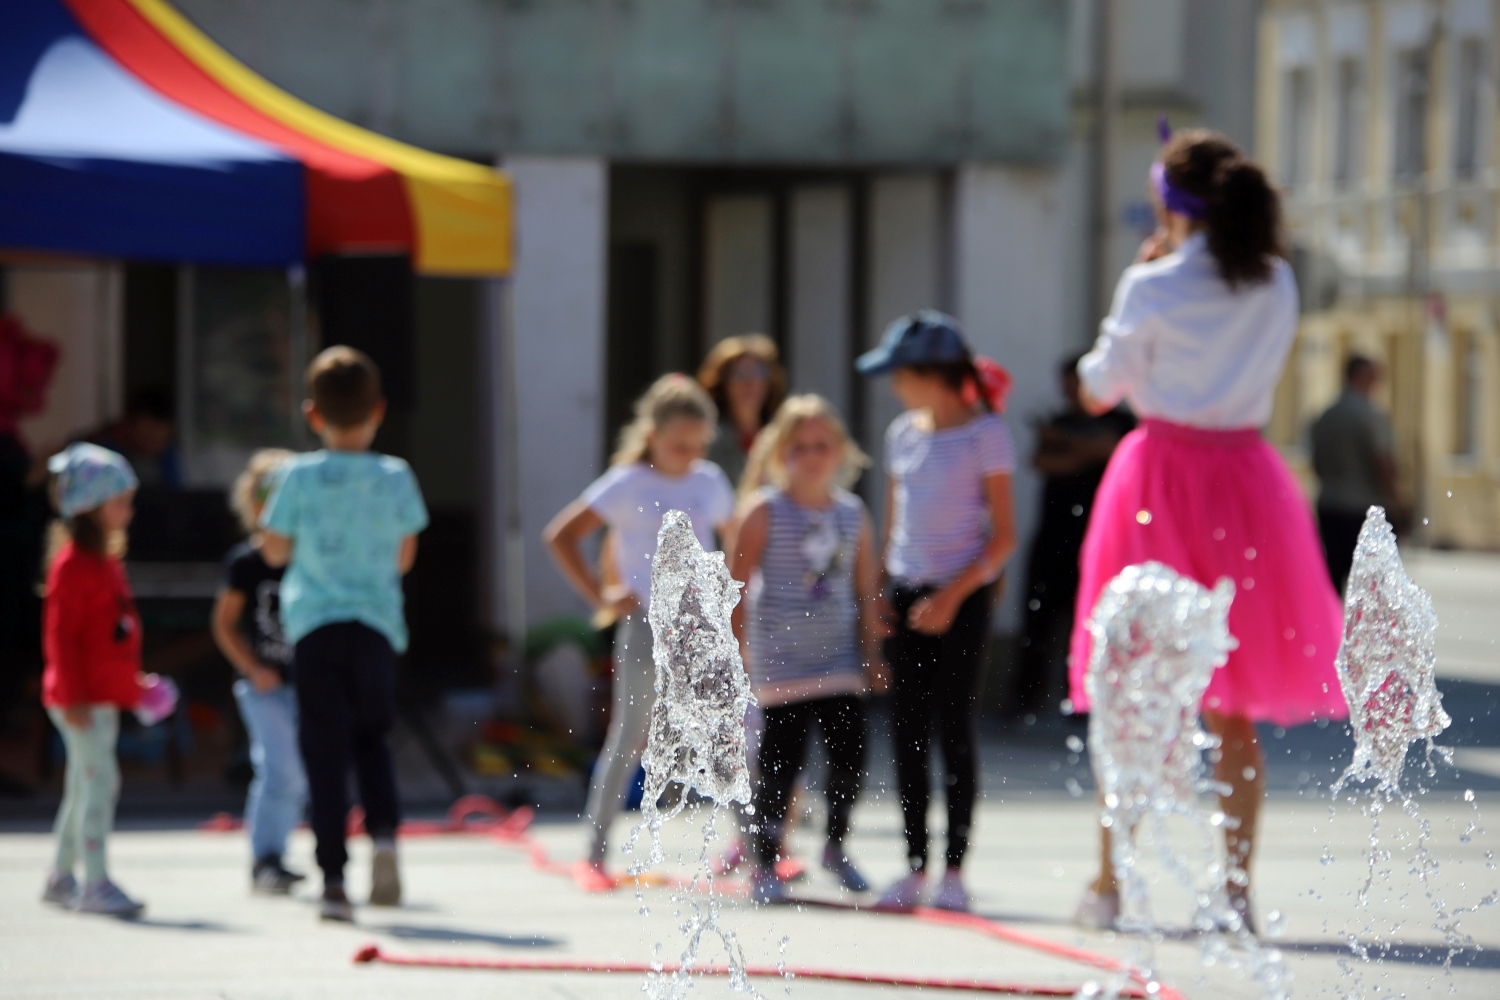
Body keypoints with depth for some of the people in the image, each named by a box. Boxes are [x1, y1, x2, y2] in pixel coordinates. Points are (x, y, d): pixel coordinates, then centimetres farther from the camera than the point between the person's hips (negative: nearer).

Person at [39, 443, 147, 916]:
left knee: (85, 784, 16)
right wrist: (73, 695, -21)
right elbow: (60, 635, -18)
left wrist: (134, 681, 21)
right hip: (80, 696, -10)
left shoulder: (106, 561, 15)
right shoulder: (73, 564, -14)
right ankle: (96, 884, -11)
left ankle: (61, 877, 26)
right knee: (100, 779, -12)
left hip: (105, 694, 10)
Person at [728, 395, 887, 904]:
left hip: (839, 656, 4)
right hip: (781, 657, -4)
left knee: (850, 752, 2)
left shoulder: (852, 514, 8)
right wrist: (737, 648, -10)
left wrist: (877, 651, 10)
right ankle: (764, 862, 5)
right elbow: (735, 584, -6)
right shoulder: (764, 510, -5)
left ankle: (836, 844, 24)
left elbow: (867, 588, 13)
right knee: (781, 757, -5)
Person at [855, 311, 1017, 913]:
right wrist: (881, 592, 6)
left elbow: (1004, 535, -9)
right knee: (907, 732, 4)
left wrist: (952, 596, -16)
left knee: (955, 730, -3)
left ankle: (954, 869, 2)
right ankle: (915, 867, 9)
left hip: (960, 598, -6)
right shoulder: (902, 433, 11)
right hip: (907, 593, 6)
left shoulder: (984, 434, -8)